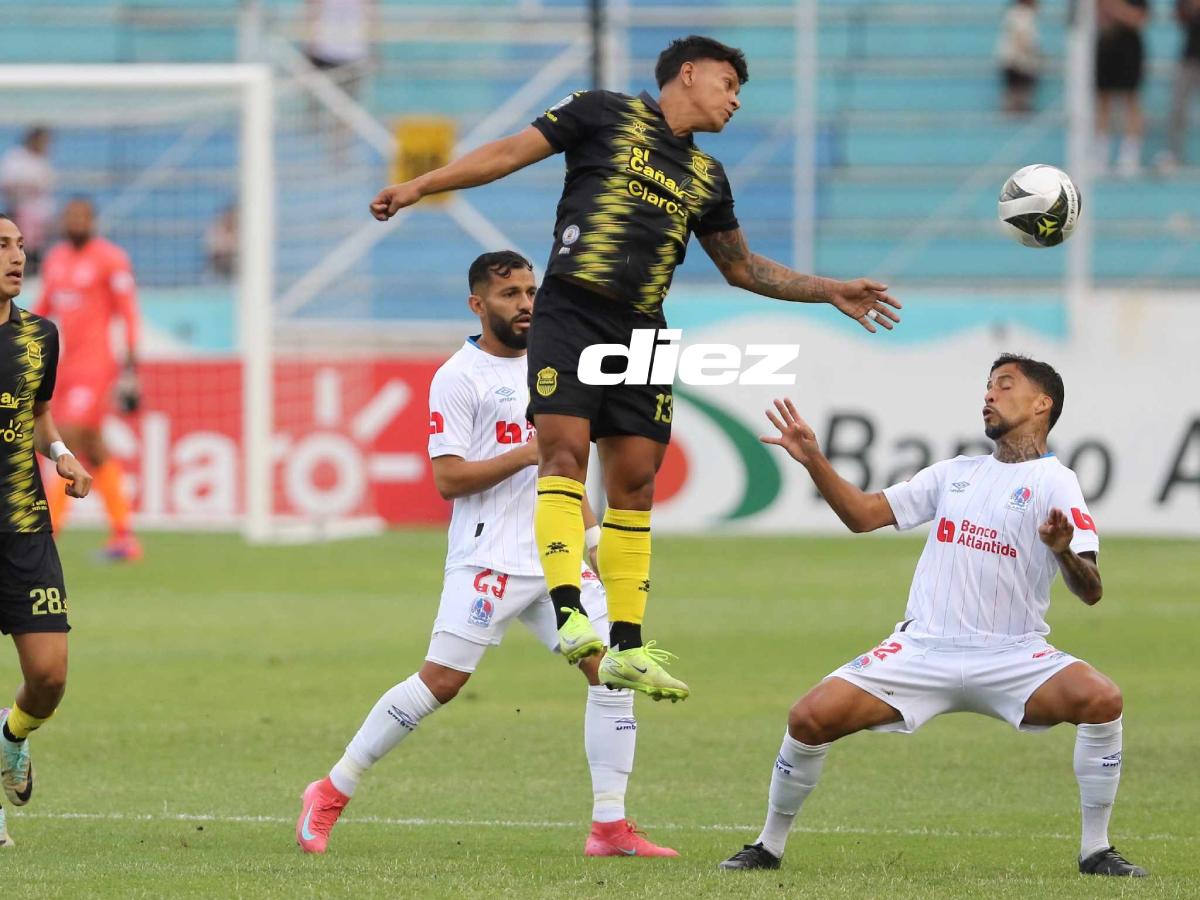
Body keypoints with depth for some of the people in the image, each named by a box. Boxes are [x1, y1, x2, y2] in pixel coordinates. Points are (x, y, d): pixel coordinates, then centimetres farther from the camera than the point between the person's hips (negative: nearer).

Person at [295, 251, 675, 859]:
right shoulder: (459, 377, -5)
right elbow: (449, 478, -11)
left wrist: (592, 534, 21)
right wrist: (528, 452, -18)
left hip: (558, 556, 7)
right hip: (489, 557, -7)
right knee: (441, 681, -11)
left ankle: (610, 827, -1)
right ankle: (330, 794, 1)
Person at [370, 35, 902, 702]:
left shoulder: (707, 178, 22)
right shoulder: (607, 115, 7)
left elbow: (743, 267, 33)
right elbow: (512, 152, 5)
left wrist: (831, 292, 28)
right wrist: (420, 186, -4)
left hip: (641, 334, 6)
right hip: (572, 314, -6)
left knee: (636, 482, 1)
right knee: (565, 450, -20)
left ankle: (627, 648, 4)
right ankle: (569, 615, -30)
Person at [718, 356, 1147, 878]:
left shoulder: (1053, 482, 1)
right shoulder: (955, 473, 18)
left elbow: (1089, 592, -10)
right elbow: (864, 514, 17)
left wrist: (1065, 550, -32)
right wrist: (813, 461, 3)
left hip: (1013, 657, -3)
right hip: (922, 651, 3)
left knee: (1101, 699, -30)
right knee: (810, 718, -14)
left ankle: (1095, 853, -15)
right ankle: (769, 847, 6)